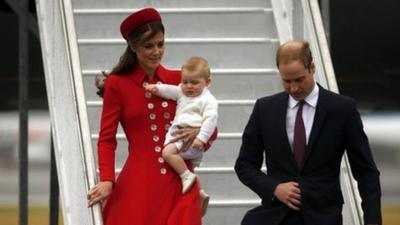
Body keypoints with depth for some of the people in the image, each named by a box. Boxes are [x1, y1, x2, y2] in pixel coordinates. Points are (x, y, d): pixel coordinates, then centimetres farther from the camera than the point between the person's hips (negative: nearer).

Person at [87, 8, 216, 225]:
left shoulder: (179, 79, 10)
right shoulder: (117, 85, 2)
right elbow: (107, 139, 1)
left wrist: (198, 132, -8)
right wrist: (107, 180, -12)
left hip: (180, 184, 2)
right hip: (139, 186, -2)